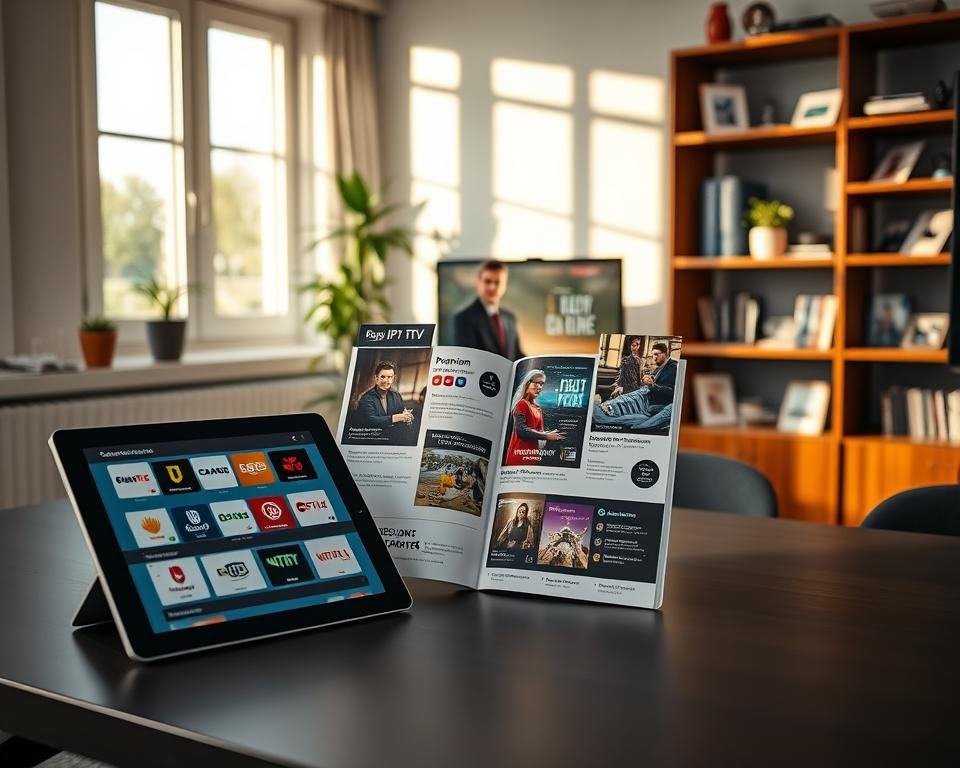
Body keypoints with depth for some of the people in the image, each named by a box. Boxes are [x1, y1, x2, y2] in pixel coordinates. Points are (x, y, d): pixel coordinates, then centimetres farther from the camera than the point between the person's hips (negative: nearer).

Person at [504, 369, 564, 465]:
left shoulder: (537, 408, 17)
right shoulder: (522, 403, -6)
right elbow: (521, 430, -16)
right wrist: (546, 436, -13)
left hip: (533, 453, 8)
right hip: (520, 453, -8)